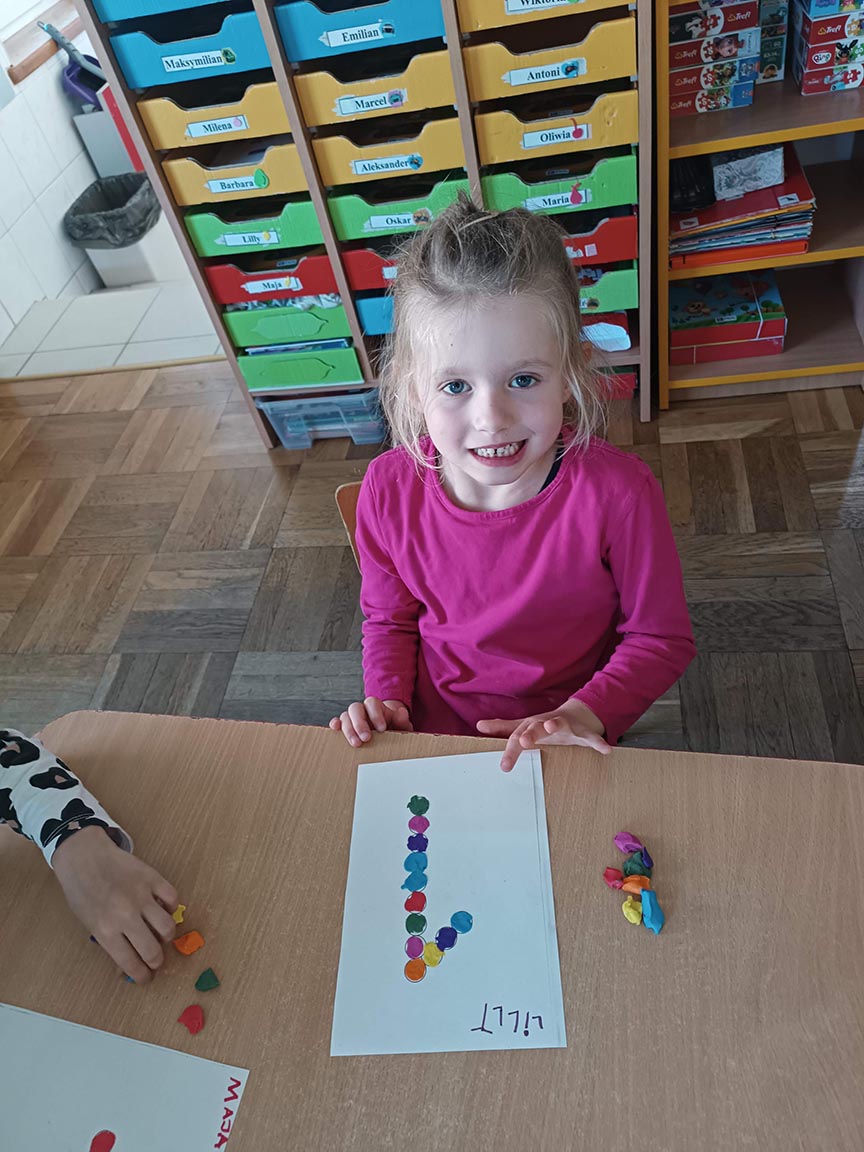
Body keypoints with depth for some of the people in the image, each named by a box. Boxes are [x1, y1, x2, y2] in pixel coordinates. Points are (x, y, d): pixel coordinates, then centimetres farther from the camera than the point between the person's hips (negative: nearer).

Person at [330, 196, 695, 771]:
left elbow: (662, 638, -9)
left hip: (563, 744, -1)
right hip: (434, 734, 2)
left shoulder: (618, 492, -23)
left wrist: (587, 713, -23)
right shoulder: (390, 488, -16)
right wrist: (385, 699, -14)